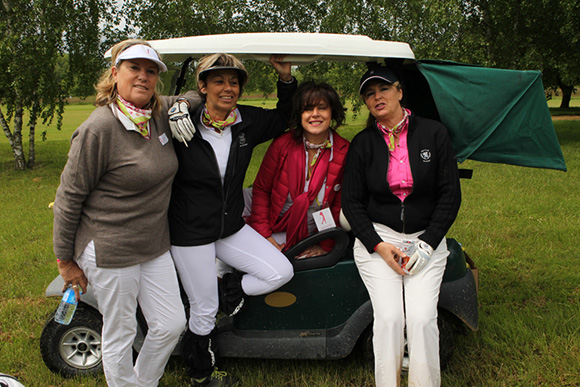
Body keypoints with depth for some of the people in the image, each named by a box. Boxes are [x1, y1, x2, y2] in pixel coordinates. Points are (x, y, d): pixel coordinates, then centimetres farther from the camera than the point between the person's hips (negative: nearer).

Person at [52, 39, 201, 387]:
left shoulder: (161, 114, 0)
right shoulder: (98, 129, -19)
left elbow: (193, 99, 25)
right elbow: (69, 196, -12)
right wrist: (66, 260, -6)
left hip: (155, 247, 7)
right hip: (110, 251, -7)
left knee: (172, 325, 13)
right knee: (120, 335, 9)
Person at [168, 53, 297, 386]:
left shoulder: (247, 121, -2)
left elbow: (284, 118, 15)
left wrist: (286, 78, 3)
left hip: (232, 226, 5)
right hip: (191, 233, -5)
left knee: (281, 272, -6)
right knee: (204, 313, 6)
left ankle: (226, 291, 17)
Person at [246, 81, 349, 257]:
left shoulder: (345, 152, -7)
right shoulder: (282, 143, -7)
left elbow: (340, 205, 0)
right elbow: (261, 189, -2)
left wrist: (325, 245, -3)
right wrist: (264, 235, -9)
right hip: (275, 228, 2)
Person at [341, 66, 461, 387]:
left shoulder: (433, 134, 1)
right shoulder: (362, 144, 3)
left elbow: (450, 195, 1)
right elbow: (351, 201, 3)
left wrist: (426, 243, -7)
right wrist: (378, 245, -9)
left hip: (426, 238, 0)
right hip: (377, 239, 0)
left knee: (422, 317, -16)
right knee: (389, 316, -16)